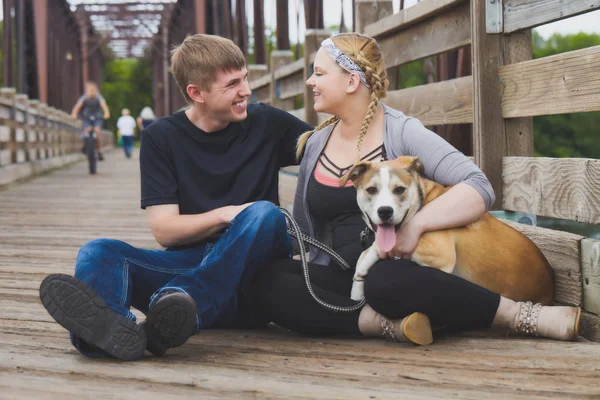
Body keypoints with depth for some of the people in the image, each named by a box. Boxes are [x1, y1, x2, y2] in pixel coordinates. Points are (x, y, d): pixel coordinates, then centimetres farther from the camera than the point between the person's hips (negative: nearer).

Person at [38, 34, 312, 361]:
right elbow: (163, 230, -2)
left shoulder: (267, 124, 7)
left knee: (266, 213, -29)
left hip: (250, 273, 0)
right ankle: (110, 326, -59)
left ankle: (178, 304, -52)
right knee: (98, 252, -22)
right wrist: (226, 215, -15)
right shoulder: (162, 137, 6)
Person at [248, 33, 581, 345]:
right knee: (264, 282, -26)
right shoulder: (315, 144, 12)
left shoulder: (403, 133, -4)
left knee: (385, 281, -41)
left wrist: (416, 224, -27)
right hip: (339, 281, 4)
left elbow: (479, 189, -15)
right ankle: (388, 325, -33)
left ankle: (522, 315, -28)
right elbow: (302, 231, 20)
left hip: (398, 274, -4)